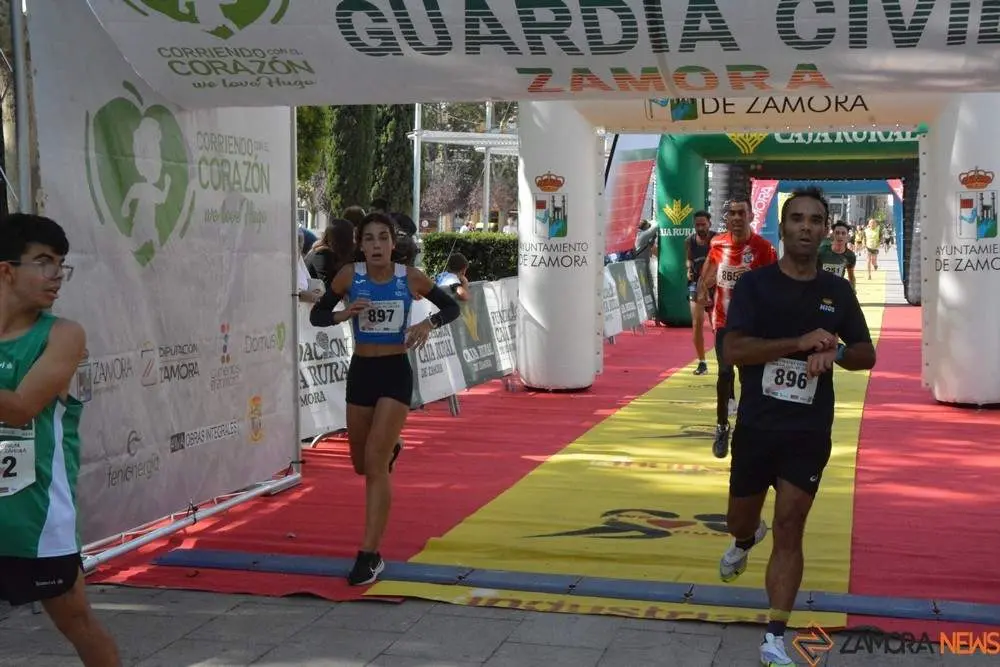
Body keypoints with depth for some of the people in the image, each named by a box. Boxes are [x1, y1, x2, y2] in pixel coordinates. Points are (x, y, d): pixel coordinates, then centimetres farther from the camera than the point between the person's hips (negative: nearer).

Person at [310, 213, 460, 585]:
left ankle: (370, 555, -6)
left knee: (374, 465, -12)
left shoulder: (410, 278, -7)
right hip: (361, 371, 3)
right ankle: (390, 450, 56)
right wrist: (342, 314, -19)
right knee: (362, 464, 17)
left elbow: (452, 307, 4)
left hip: (396, 373, -3)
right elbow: (316, 315, 2)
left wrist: (429, 324, -17)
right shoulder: (349, 276, -5)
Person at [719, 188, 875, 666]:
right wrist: (800, 343, -25)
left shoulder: (838, 291, 3)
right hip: (755, 427, 0)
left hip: (810, 433, 1)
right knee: (740, 522, 14)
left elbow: (867, 355, 11)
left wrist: (835, 352, -12)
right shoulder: (754, 284, -5)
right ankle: (746, 541, 53)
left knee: (789, 531, -4)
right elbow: (732, 350, -17)